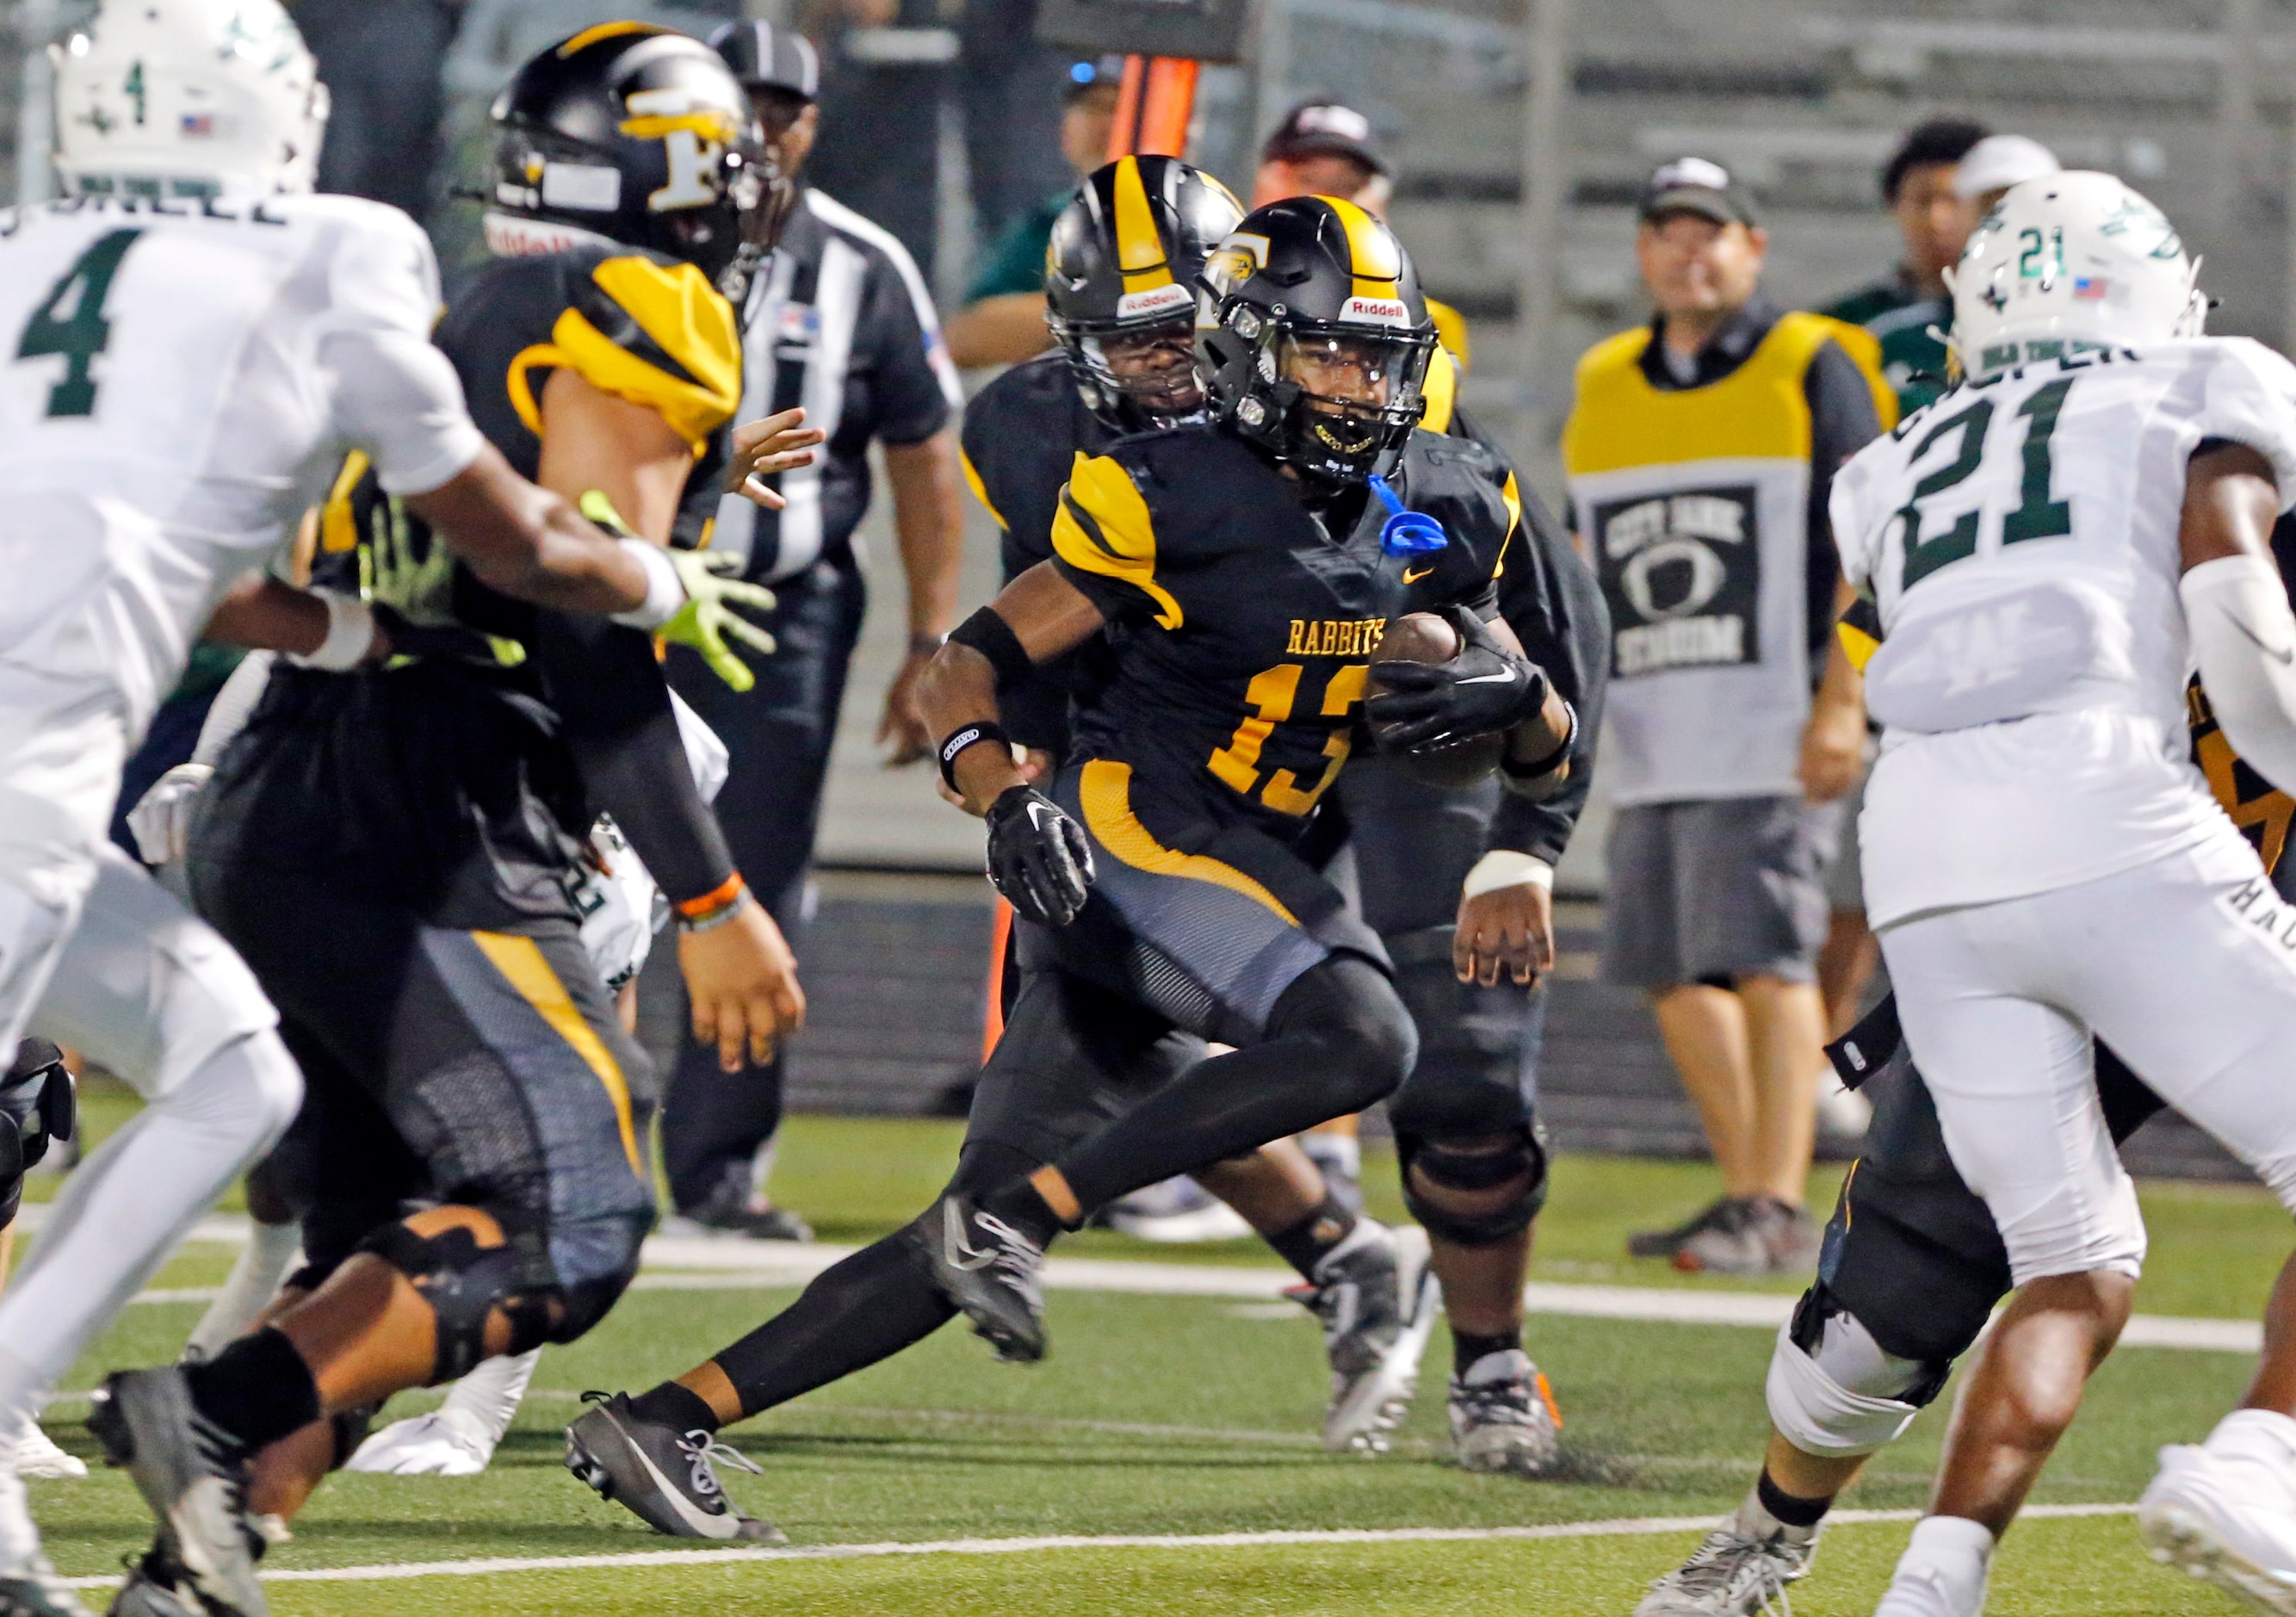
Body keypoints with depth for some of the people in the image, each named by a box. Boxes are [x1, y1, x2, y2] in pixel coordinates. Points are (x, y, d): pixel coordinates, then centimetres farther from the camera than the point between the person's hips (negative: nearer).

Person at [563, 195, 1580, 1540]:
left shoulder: (1433, 515, 10)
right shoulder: (1173, 499, -8)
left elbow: (1553, 760, 16)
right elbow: (968, 670, -3)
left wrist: (1515, 696, -7)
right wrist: (1007, 799, -22)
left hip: (1241, 866, 7)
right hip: (1125, 824, -7)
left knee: (973, 1250, 1)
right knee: (1364, 1039, -28)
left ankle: (663, 1422, 1)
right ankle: (1012, 1220, -24)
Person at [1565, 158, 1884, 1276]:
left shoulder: (1810, 371, -1)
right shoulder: (1605, 387, 17)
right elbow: (1581, 566, 24)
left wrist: (1843, 701, -13)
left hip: (1770, 725, -7)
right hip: (1653, 738, 7)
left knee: (1764, 960, -12)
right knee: (1670, 971, 6)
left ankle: (1777, 1210, -12)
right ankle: (1745, 1192, 15)